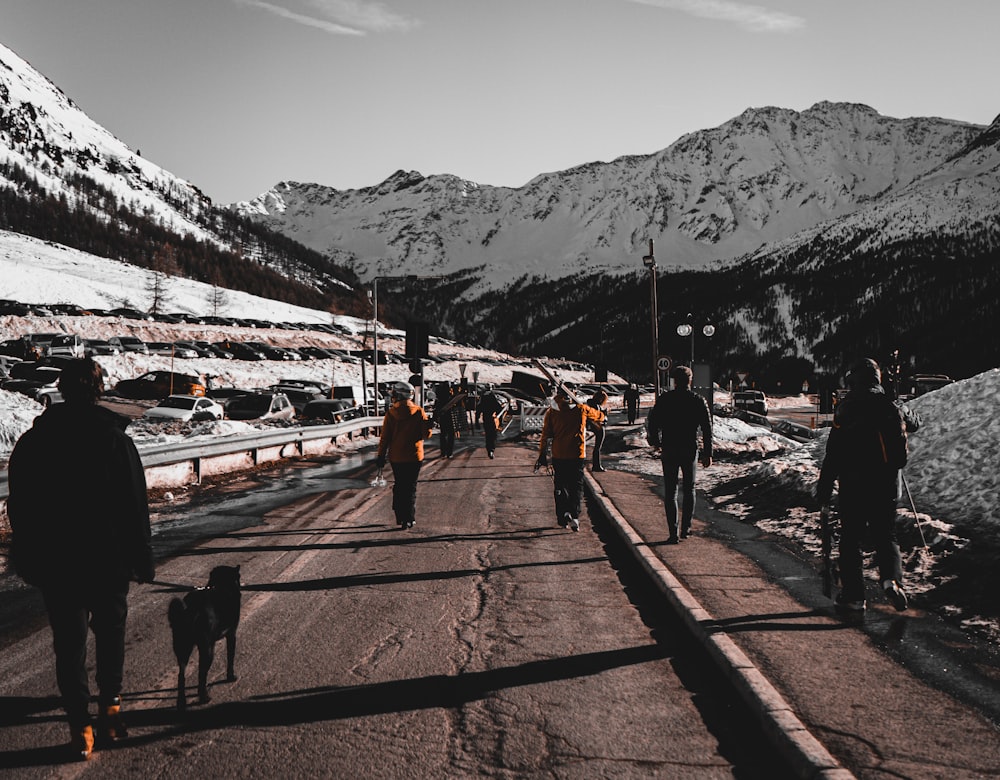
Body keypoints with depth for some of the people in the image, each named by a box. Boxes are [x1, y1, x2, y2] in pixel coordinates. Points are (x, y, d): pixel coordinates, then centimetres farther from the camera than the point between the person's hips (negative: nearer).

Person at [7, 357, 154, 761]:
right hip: (108, 560, -1)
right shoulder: (114, 438, -10)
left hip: (55, 565, 1)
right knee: (110, 632, 18)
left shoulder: (31, 442, -3)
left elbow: (19, 509, 3)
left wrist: (28, 561, 12)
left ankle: (80, 727, 6)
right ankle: (110, 706, 22)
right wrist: (141, 560, 0)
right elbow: (135, 505, -8)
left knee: (68, 642, 7)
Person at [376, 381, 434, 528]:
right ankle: (410, 519, 4)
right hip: (414, 457, 0)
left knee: (399, 487, 14)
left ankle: (400, 518, 12)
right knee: (411, 487, 8)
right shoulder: (419, 412, -6)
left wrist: (381, 456, 1)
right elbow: (425, 435, -7)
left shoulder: (391, 414, -7)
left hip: (396, 457, 0)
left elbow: (385, 437, -5)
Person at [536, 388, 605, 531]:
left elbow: (546, 435, -2)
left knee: (560, 487, 13)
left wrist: (542, 455, 5)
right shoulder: (582, 409, 0)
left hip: (558, 456, 0)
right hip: (578, 455, 0)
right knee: (577, 486, 7)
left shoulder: (551, 413, -2)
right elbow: (600, 417, 18)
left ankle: (563, 517, 5)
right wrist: (603, 414, 42)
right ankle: (574, 517, -9)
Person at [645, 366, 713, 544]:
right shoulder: (698, 401, -1)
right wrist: (707, 454, 3)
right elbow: (707, 429, -2)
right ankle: (685, 528, 20)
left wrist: (655, 442, 16)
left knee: (670, 493, 3)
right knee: (689, 490, 18)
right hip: (690, 451, 1)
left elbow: (652, 422, -2)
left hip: (669, 451, -1)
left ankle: (673, 533, -2)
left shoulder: (664, 399, -4)